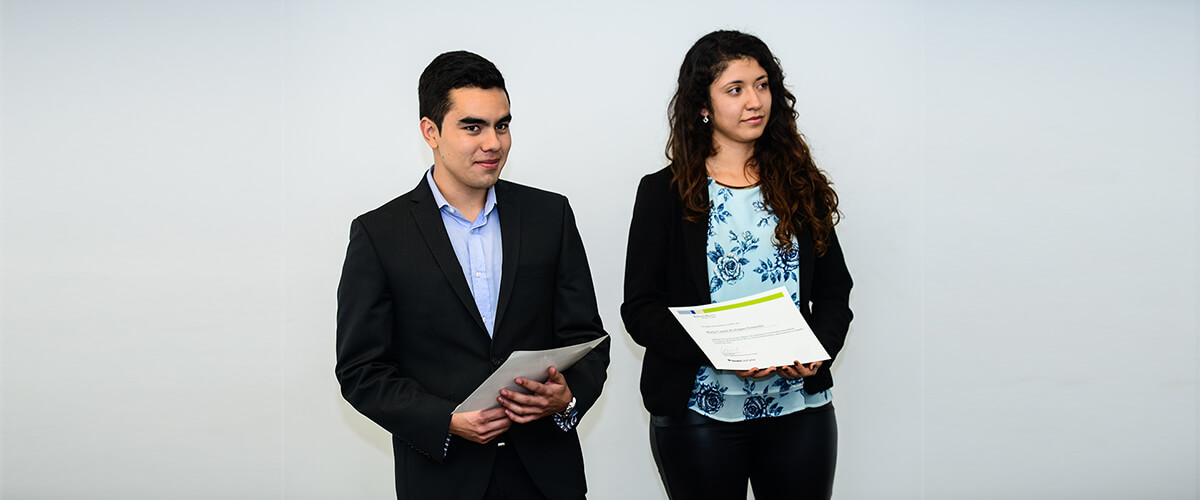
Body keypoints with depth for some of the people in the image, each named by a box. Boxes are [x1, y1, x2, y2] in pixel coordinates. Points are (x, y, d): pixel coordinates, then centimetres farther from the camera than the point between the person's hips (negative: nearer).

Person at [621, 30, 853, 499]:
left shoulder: (801, 186, 9)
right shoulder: (665, 192, 0)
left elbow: (834, 293, 11)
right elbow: (640, 309, -5)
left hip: (799, 409, 3)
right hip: (699, 413, -2)